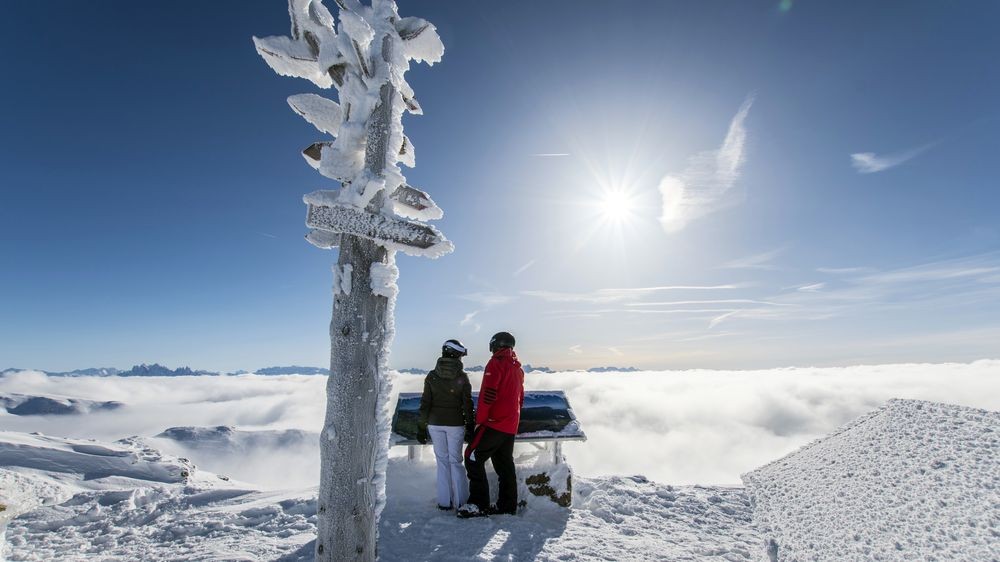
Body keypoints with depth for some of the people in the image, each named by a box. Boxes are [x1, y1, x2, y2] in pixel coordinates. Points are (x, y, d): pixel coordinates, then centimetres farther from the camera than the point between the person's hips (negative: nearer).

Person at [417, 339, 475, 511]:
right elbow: (467, 404, -5)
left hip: (435, 424, 2)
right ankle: (461, 502, 15)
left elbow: (425, 403, -2)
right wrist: (470, 428, 5)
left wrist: (422, 427, 5)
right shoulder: (462, 377, -8)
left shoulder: (431, 376, -3)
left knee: (442, 461, 12)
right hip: (455, 424, -1)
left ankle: (444, 502, 17)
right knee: (455, 461, 10)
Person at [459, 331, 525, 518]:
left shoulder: (496, 363, -10)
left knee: (473, 457, -4)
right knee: (505, 464, 14)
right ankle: (508, 506, 17)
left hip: (494, 423, -9)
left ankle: (478, 504, -7)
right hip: (510, 427, 9)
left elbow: (487, 394, -18)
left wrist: (480, 419, -11)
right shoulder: (518, 368, 16)